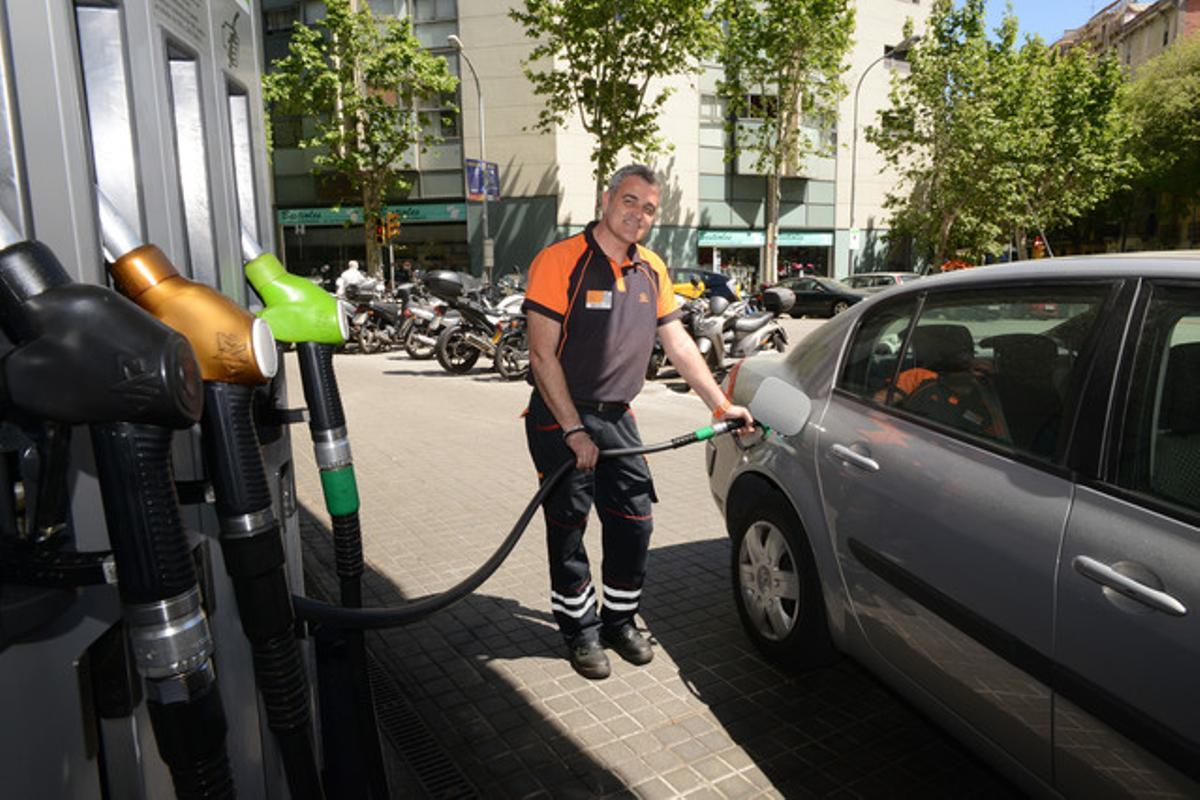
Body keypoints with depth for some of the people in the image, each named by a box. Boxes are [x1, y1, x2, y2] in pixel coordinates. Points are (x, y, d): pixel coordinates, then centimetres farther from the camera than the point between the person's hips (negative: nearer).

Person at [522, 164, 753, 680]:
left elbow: (679, 345, 11)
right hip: (560, 418, -5)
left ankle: (620, 621, 28)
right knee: (567, 531, 4)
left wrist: (721, 405, 5)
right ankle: (581, 630, 23)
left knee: (634, 524, 8)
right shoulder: (559, 261, -13)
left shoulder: (652, 271, 6)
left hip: (617, 418, 6)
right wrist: (575, 431, -18)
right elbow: (543, 357, -16)